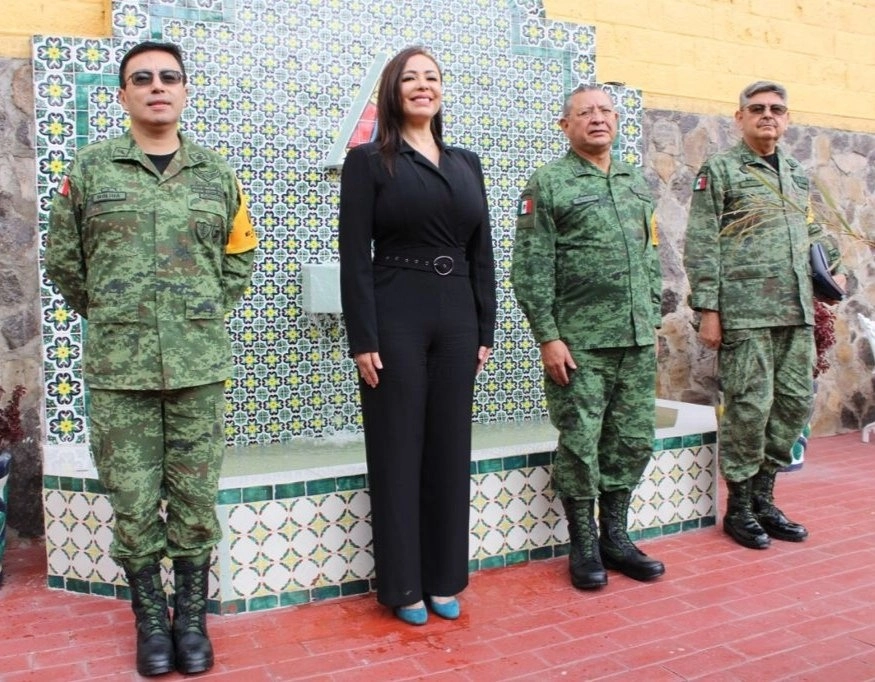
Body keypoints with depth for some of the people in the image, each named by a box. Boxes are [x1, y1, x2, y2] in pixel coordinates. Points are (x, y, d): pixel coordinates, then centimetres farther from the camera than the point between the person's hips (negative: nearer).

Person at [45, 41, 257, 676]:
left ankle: (192, 618, 23)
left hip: (201, 365, 1)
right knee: (133, 501, 6)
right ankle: (151, 618, 24)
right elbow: (64, 260, 11)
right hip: (118, 367, -1)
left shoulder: (217, 173, 8)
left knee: (196, 499, 7)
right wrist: (108, 317, 10)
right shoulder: (91, 168, 4)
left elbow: (241, 255, 18)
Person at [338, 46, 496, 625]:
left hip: (456, 319, 5)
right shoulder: (368, 161, 0)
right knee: (398, 450, 3)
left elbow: (482, 253, 13)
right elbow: (355, 256, -7)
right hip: (395, 319, -5)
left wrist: (485, 330, 7)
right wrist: (363, 339, -14)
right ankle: (402, 585, 18)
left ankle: (444, 578, 25)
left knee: (450, 448, 10)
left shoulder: (467, 163, 14)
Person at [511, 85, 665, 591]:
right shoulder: (548, 184, -2)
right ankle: (584, 546, 17)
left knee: (634, 440, 10)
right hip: (580, 343, -5)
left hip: (638, 340, 6)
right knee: (580, 444, 1)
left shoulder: (638, 184, 16)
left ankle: (615, 536, 26)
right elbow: (531, 269, -7)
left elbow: (652, 261, 19)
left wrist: (654, 323, 13)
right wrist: (548, 337, -12)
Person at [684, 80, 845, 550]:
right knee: (750, 405, -4)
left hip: (797, 313, 7)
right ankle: (739, 507, 11)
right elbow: (701, 246, -6)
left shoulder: (797, 175, 19)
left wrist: (832, 266, 16)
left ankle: (763, 496, 22)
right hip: (745, 312, -6)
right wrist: (708, 309, -12)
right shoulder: (719, 171, 0)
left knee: (796, 401, 8)